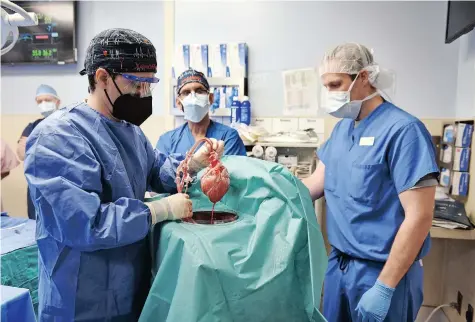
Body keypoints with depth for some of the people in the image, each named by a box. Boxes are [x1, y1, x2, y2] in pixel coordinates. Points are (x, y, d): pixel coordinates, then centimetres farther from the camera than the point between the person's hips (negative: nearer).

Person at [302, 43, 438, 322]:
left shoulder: (403, 130, -18)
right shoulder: (342, 127, 6)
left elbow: (419, 217, -21)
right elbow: (317, 184, 8)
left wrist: (384, 288, -21)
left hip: (382, 269, -7)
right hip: (339, 262, 7)